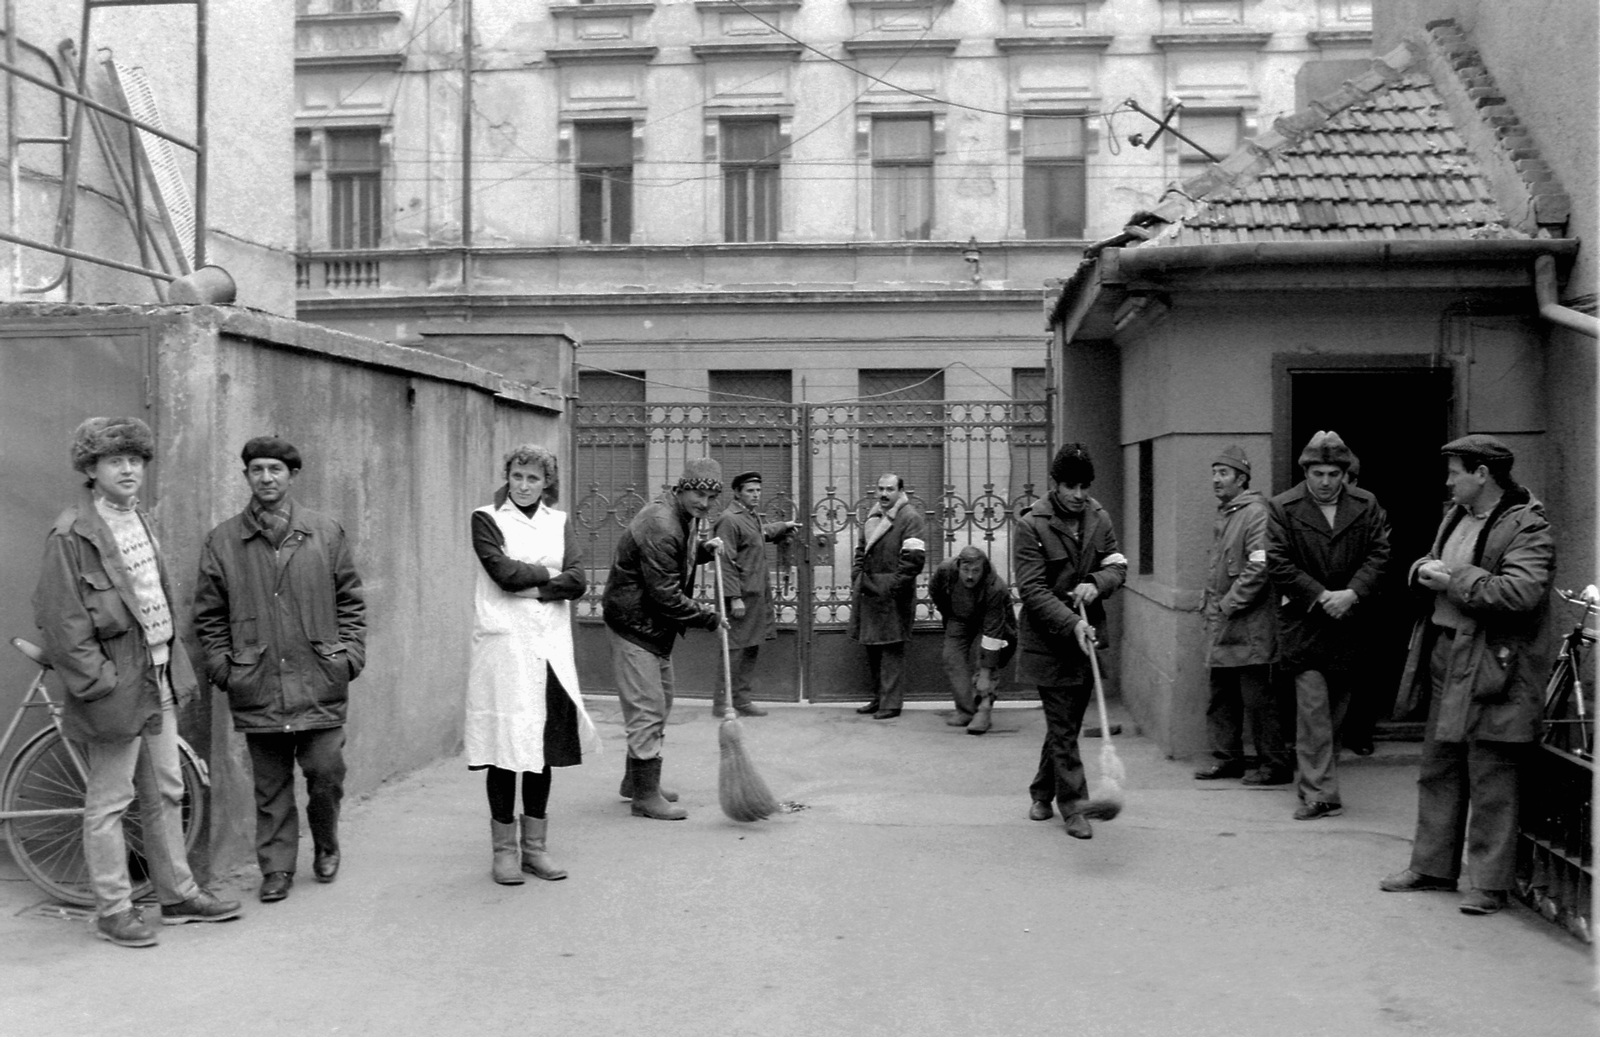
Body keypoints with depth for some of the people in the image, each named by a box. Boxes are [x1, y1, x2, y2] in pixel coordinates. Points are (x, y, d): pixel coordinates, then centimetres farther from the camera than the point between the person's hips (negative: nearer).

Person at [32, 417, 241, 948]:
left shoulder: (141, 522, 10)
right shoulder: (71, 535, -14)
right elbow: (59, 621, -16)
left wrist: (175, 668, 13)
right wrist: (99, 683, -17)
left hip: (159, 679, 8)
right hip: (115, 685, -8)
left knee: (167, 793, 15)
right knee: (109, 801, 3)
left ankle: (177, 894, 26)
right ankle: (113, 910, 14)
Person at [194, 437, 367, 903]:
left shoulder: (327, 533, 6)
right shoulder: (222, 541, 6)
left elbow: (351, 600, 9)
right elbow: (209, 614, 10)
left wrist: (351, 654, 2)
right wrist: (221, 664, 2)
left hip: (320, 682, 0)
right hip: (257, 686, 0)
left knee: (326, 772, 0)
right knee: (271, 785, 6)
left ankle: (325, 844, 26)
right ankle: (277, 867, 19)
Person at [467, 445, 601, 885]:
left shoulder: (558, 522, 14)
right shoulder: (486, 519, 2)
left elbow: (577, 581, 1)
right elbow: (504, 571, -12)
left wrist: (532, 587, -10)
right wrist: (550, 573, -1)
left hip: (550, 645, 4)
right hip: (504, 645, -4)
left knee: (544, 747, 7)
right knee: (505, 746, -3)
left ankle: (535, 847, 17)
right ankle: (504, 849, 9)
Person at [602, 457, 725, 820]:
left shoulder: (685, 517, 6)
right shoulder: (660, 527, -26)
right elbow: (666, 595, -26)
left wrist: (703, 550, 5)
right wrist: (707, 617, -16)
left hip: (655, 625, 11)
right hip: (634, 623, -11)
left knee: (660, 704, 18)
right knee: (647, 708, -7)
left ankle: (636, 780, 31)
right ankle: (645, 796, 1)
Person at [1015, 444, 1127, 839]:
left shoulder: (1099, 518, 4)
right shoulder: (1032, 525, -12)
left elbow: (1117, 566, 9)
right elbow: (1032, 589, -16)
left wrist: (1097, 583, -14)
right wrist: (1071, 624, -26)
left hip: (1087, 637, 5)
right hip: (1049, 641, -5)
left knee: (1066, 723, 15)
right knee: (1062, 727, -3)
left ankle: (1042, 794, 31)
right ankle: (1074, 807, 4)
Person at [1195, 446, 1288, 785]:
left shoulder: (1255, 513, -12)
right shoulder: (1223, 514, 17)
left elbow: (1259, 568, -20)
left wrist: (1228, 605, -15)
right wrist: (1211, 606, 15)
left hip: (1249, 628, -9)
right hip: (1221, 628, 9)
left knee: (1257, 698, -4)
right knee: (1222, 696, 13)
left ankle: (1274, 764, 4)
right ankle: (1228, 758, 23)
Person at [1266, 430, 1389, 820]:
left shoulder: (1366, 506, 4)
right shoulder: (1283, 508, -4)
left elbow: (1378, 554, 0)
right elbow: (1278, 563, -8)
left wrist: (1351, 594, -15)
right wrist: (1321, 596, -15)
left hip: (1348, 624, 4)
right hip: (1304, 624, -3)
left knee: (1336, 708, 12)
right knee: (1312, 709, -9)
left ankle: (1314, 782, 27)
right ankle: (1320, 794, -8)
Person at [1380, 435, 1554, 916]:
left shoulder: (1527, 527, -13)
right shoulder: (1455, 514, 13)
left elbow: (1520, 593, -26)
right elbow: (1429, 565, 23)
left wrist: (1454, 580, -19)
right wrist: (1425, 569, 0)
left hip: (1493, 670, -9)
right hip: (1445, 659, 9)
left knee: (1491, 783, -1)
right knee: (1438, 771, 16)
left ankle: (1489, 884, 8)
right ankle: (1432, 866, 28)